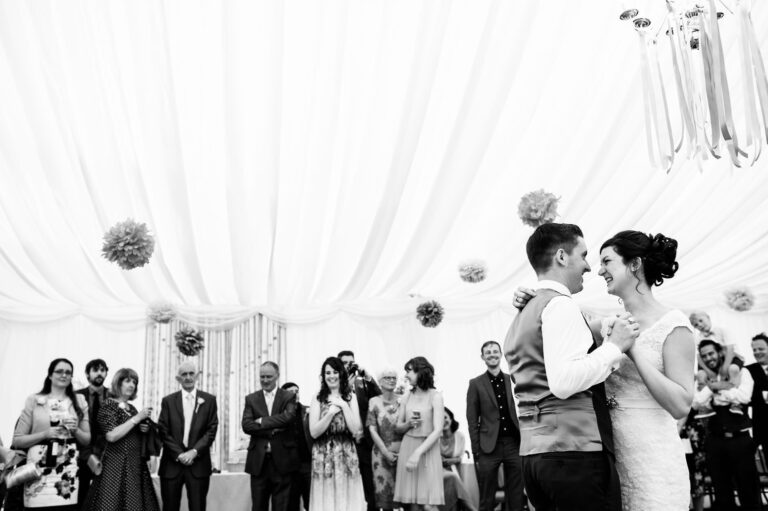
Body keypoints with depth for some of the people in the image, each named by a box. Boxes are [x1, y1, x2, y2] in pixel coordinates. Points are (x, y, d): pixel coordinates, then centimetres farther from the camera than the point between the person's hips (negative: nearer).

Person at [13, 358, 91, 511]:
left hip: (69, 469, 2)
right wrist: (45, 434, -12)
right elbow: (17, 440, 1)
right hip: (39, 467, -1)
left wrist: (75, 430, -6)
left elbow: (87, 440, 13)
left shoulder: (79, 401, 10)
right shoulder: (34, 401, 4)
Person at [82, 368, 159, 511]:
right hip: (117, 465, -7)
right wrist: (137, 418, -17)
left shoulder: (132, 408, 14)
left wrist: (143, 429, 3)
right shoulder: (108, 406, -7)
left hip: (136, 464, 7)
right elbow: (111, 436, -20)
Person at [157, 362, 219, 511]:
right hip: (172, 463, 1)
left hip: (199, 464, 0)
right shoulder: (168, 401, 7)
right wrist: (178, 454, -10)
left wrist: (194, 451, -11)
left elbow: (211, 430, 1)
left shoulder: (209, 400, 6)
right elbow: (163, 431, 1)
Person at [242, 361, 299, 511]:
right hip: (258, 460, 2)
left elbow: (288, 417, -15)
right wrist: (272, 430, -13)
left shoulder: (289, 397, 4)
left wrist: (261, 421, -9)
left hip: (282, 460, -2)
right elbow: (246, 425, -4)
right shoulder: (251, 399, 9)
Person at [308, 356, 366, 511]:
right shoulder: (317, 399, 3)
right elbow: (314, 432, -4)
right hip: (324, 456, -1)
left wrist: (344, 406, -8)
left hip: (346, 455, 1)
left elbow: (356, 430, -2)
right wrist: (331, 413, -13)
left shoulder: (351, 397, 6)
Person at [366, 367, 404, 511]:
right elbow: (372, 430, -2)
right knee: (384, 494, 0)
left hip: (403, 452, 1)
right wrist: (386, 452, -8)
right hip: (382, 453, -1)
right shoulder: (374, 401, 3)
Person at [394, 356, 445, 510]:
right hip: (407, 447, 5)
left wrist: (418, 452, -21)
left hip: (427, 449, -4)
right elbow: (398, 427, 15)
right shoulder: (408, 396, 9)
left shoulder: (435, 396, -6)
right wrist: (408, 424, -8)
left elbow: (437, 430, -13)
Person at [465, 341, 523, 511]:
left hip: (514, 443, 2)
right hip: (489, 446, -2)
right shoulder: (476, 384, 3)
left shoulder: (513, 380, 9)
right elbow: (472, 420, 1)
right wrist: (476, 451, -5)